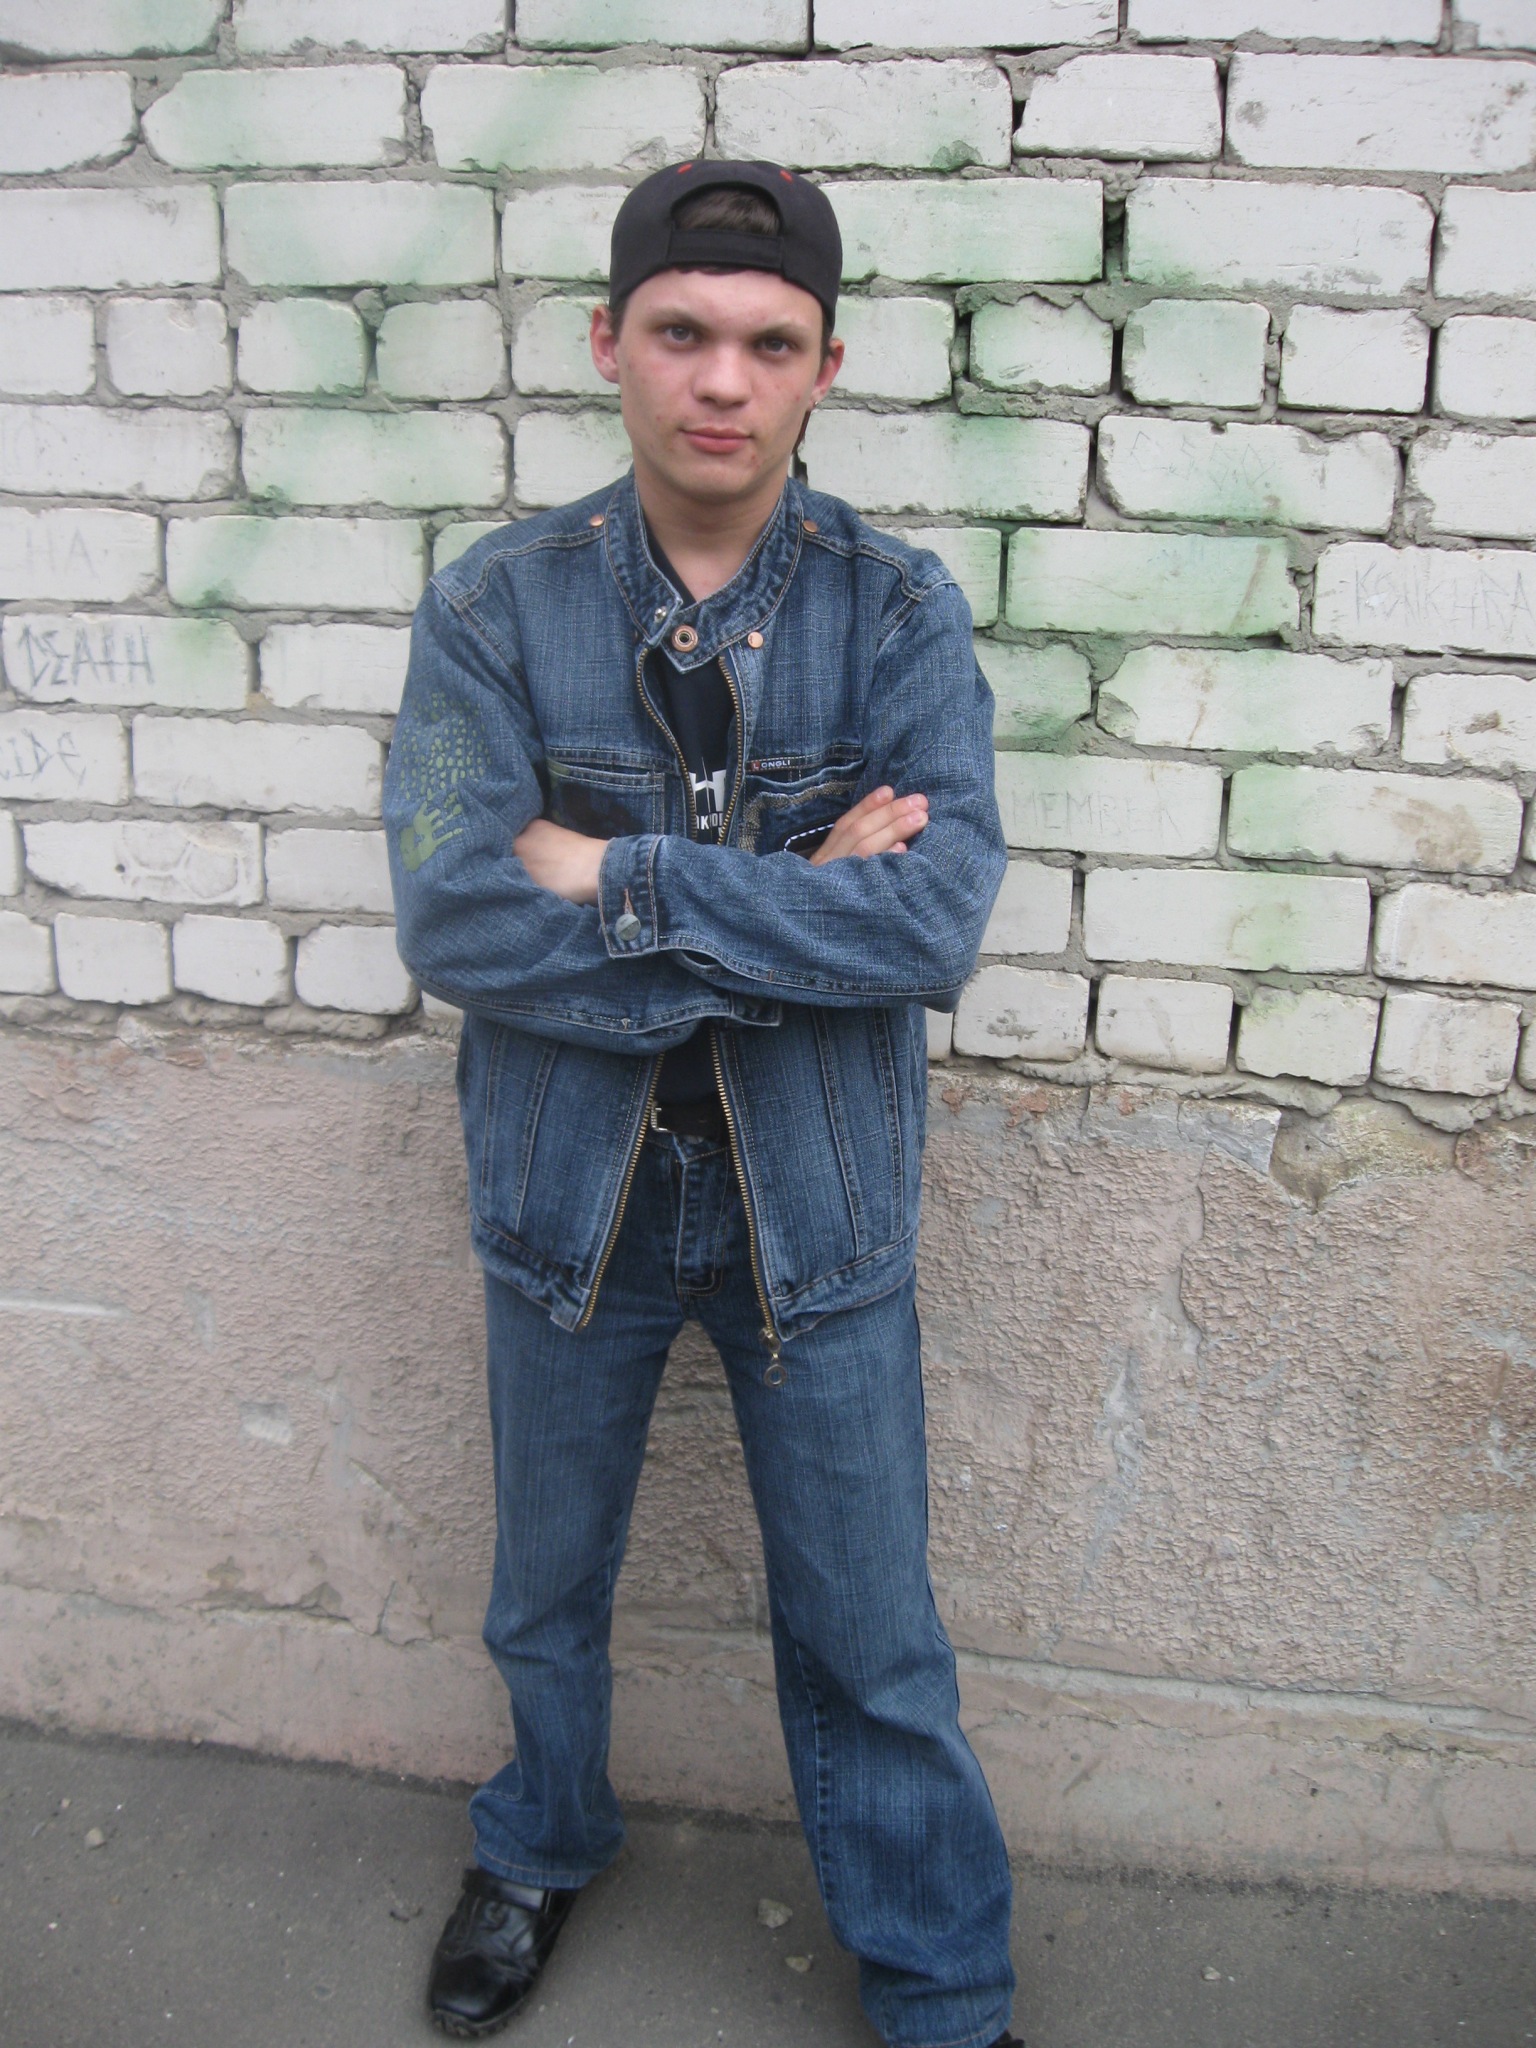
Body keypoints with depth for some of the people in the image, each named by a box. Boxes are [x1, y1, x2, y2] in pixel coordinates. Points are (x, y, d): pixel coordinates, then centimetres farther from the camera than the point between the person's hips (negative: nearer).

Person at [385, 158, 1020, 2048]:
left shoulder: (899, 613, -9)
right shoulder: (494, 610, -9)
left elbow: (938, 920, -23)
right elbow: (452, 917, -22)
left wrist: (612, 872, -23)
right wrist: (803, 907, -23)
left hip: (817, 1201, -1)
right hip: (568, 1187, 1)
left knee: (871, 1642, 13)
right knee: (547, 1591, 24)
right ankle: (543, 1844, 55)